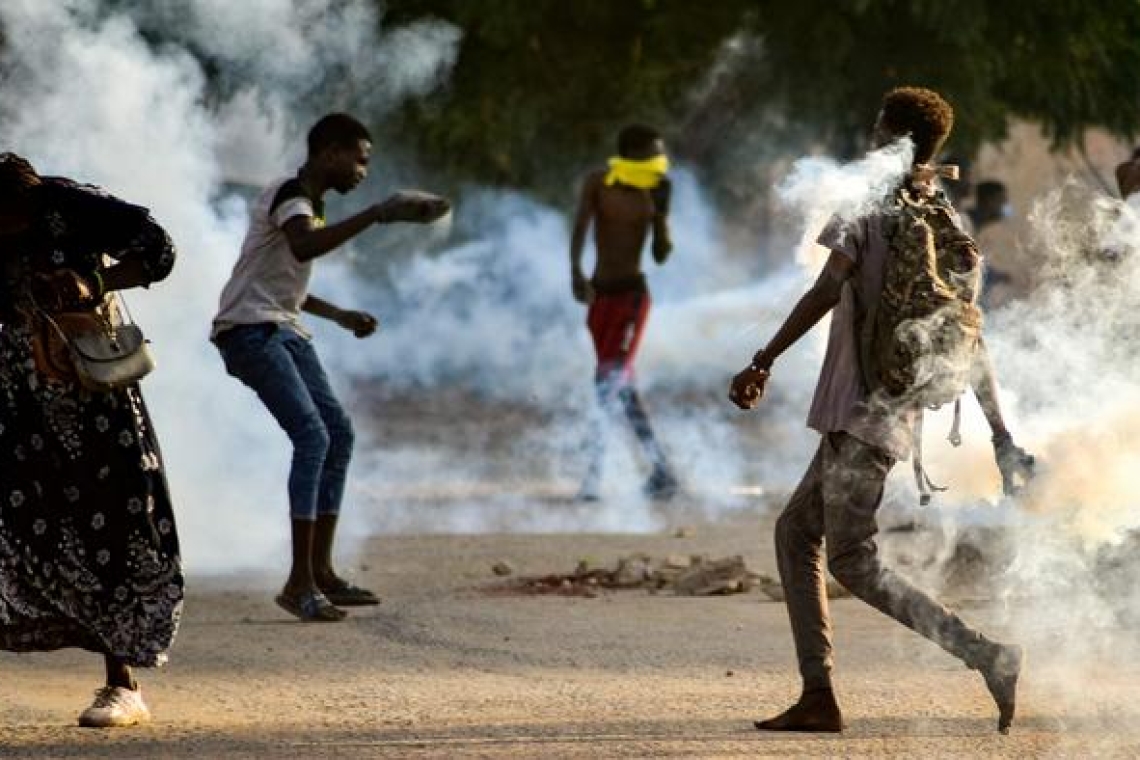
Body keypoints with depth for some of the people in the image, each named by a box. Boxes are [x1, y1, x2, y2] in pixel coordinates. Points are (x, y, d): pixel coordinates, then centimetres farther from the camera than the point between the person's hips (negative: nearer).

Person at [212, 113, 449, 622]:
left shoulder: (310, 203, 20)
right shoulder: (289, 195, -12)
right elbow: (303, 247, -36)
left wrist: (340, 316, 23)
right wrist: (376, 215, -37)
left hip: (284, 331, 10)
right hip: (249, 328, -10)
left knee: (338, 431, 7)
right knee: (312, 435, -19)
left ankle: (320, 571, 12)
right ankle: (299, 583, -20)